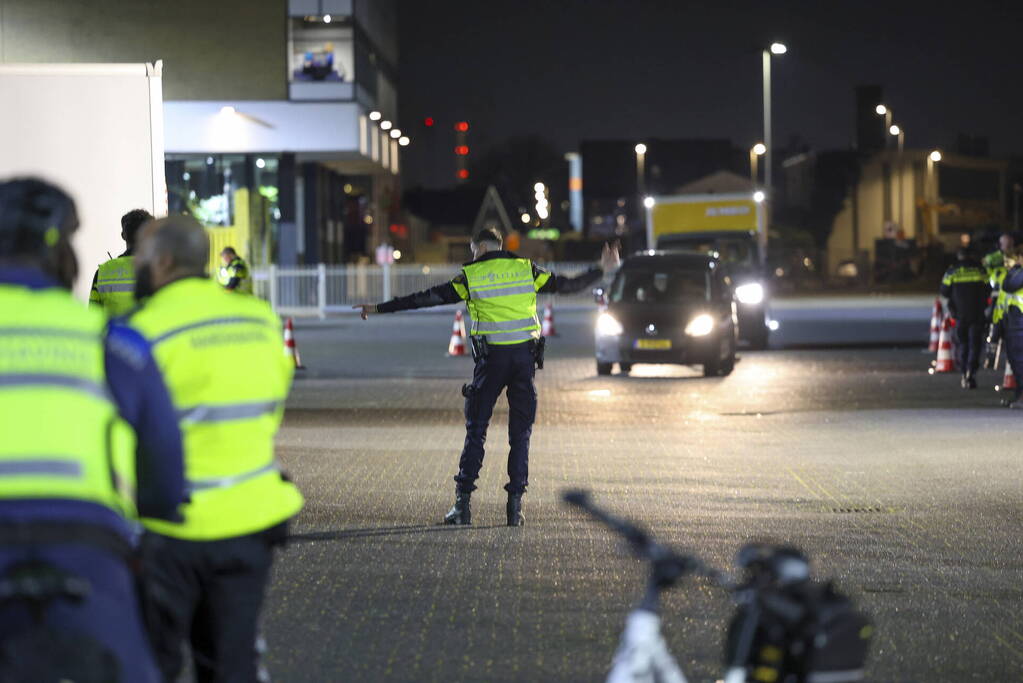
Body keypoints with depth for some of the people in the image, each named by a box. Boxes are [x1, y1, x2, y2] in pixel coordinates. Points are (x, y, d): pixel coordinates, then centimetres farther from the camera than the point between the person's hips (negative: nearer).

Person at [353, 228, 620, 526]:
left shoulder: (471, 275, 1)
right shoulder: (526, 268, 8)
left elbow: (428, 298, 1)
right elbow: (566, 285, 14)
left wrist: (379, 308, 6)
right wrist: (601, 270, 29)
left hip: (492, 357, -2)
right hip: (525, 355, 2)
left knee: (476, 431, 4)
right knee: (520, 432, 7)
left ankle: (463, 502, -1)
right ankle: (515, 504, 3)